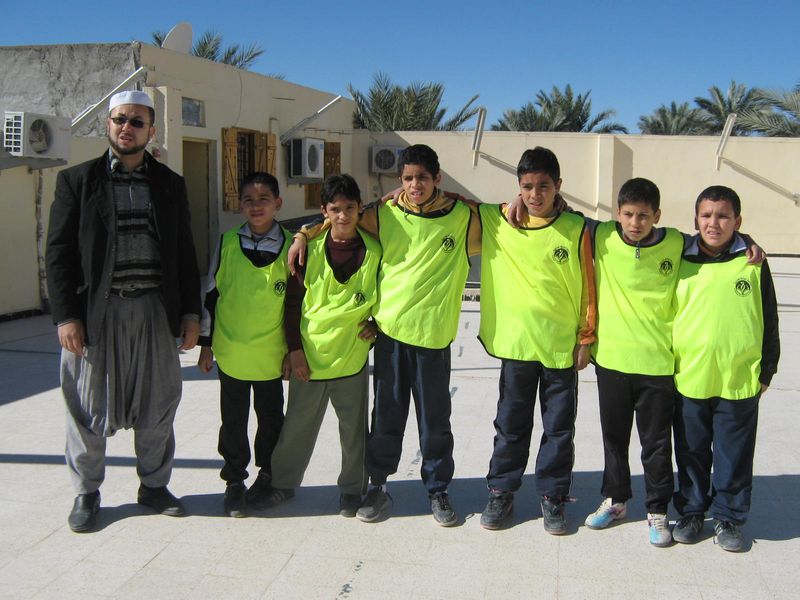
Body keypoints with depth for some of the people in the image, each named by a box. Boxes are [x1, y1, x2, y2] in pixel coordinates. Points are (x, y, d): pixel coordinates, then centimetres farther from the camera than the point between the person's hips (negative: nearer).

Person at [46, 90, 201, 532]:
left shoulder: (170, 184, 10)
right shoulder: (77, 180, 3)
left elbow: (184, 252, 11)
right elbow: (59, 252, -1)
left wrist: (190, 312, 5)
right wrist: (65, 316, -9)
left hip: (155, 311, 2)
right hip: (97, 311, -2)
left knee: (157, 405, 10)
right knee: (89, 406, 7)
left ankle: (154, 485, 28)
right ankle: (86, 492, 25)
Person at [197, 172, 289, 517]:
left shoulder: (290, 246, -3)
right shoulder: (227, 243, -1)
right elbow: (211, 295, 5)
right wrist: (206, 345, 5)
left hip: (271, 355, -1)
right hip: (230, 353, 1)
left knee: (270, 419, 12)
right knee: (233, 421, 10)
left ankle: (267, 477, 28)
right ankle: (234, 481, 24)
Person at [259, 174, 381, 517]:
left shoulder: (374, 252, -3)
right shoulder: (310, 249, -3)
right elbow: (293, 301, 0)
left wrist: (376, 324, -4)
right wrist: (295, 349, -4)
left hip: (352, 356, 0)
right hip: (309, 356, 0)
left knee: (354, 427, 11)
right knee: (298, 424, 13)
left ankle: (352, 489, 27)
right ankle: (283, 483, 30)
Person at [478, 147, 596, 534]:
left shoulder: (576, 229, -5)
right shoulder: (496, 221, -1)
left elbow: (588, 288, -1)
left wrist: (586, 337, -1)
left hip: (562, 346, -1)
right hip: (514, 343, 1)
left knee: (559, 426, 9)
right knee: (510, 424, 12)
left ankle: (552, 496, 24)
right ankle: (501, 492, 25)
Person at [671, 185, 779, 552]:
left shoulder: (753, 263, -2)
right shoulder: (681, 262, -1)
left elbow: (768, 320, 5)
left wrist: (766, 370, 6)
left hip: (740, 381, -1)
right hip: (688, 380, 1)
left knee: (734, 455, 11)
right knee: (691, 453, 14)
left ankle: (728, 517, 27)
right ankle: (691, 512, 30)